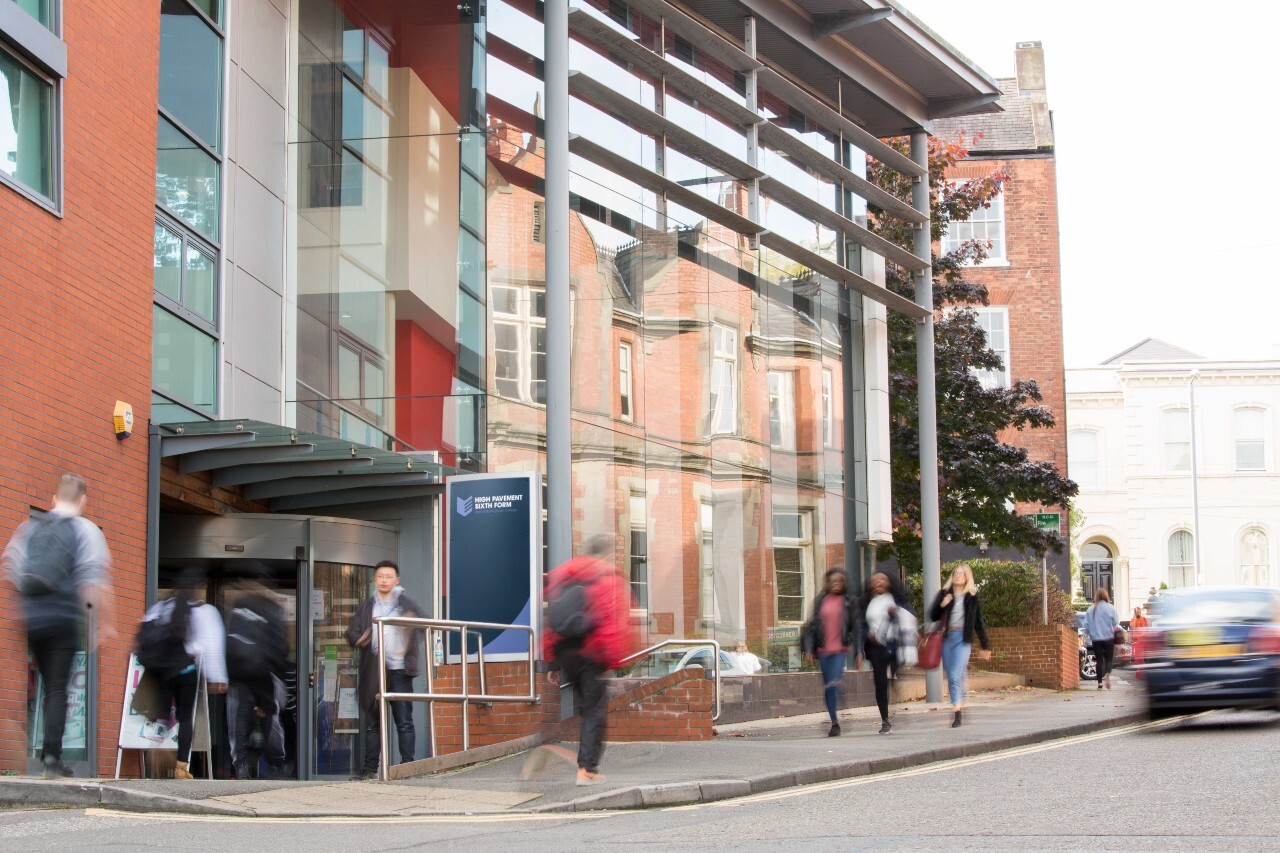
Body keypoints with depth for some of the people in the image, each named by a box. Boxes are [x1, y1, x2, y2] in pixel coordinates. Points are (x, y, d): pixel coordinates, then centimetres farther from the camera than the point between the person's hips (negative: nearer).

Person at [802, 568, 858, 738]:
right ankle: (834, 722, 18)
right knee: (827, 688, 8)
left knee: (834, 683, -18)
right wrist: (809, 649, 3)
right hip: (823, 650, 4)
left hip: (841, 649, -4)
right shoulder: (820, 601, 10)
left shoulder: (849, 601, 3)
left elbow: (855, 626, 3)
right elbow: (812, 625, 11)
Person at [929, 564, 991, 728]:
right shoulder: (944, 594, 10)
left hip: (963, 638, -3)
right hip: (947, 638, 3)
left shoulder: (972, 597, 6)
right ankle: (959, 706, 16)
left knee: (955, 676, -16)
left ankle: (956, 710, -19)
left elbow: (979, 622, 11)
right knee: (951, 677, 6)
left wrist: (985, 646, 11)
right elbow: (932, 616, 9)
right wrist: (941, 606, -10)